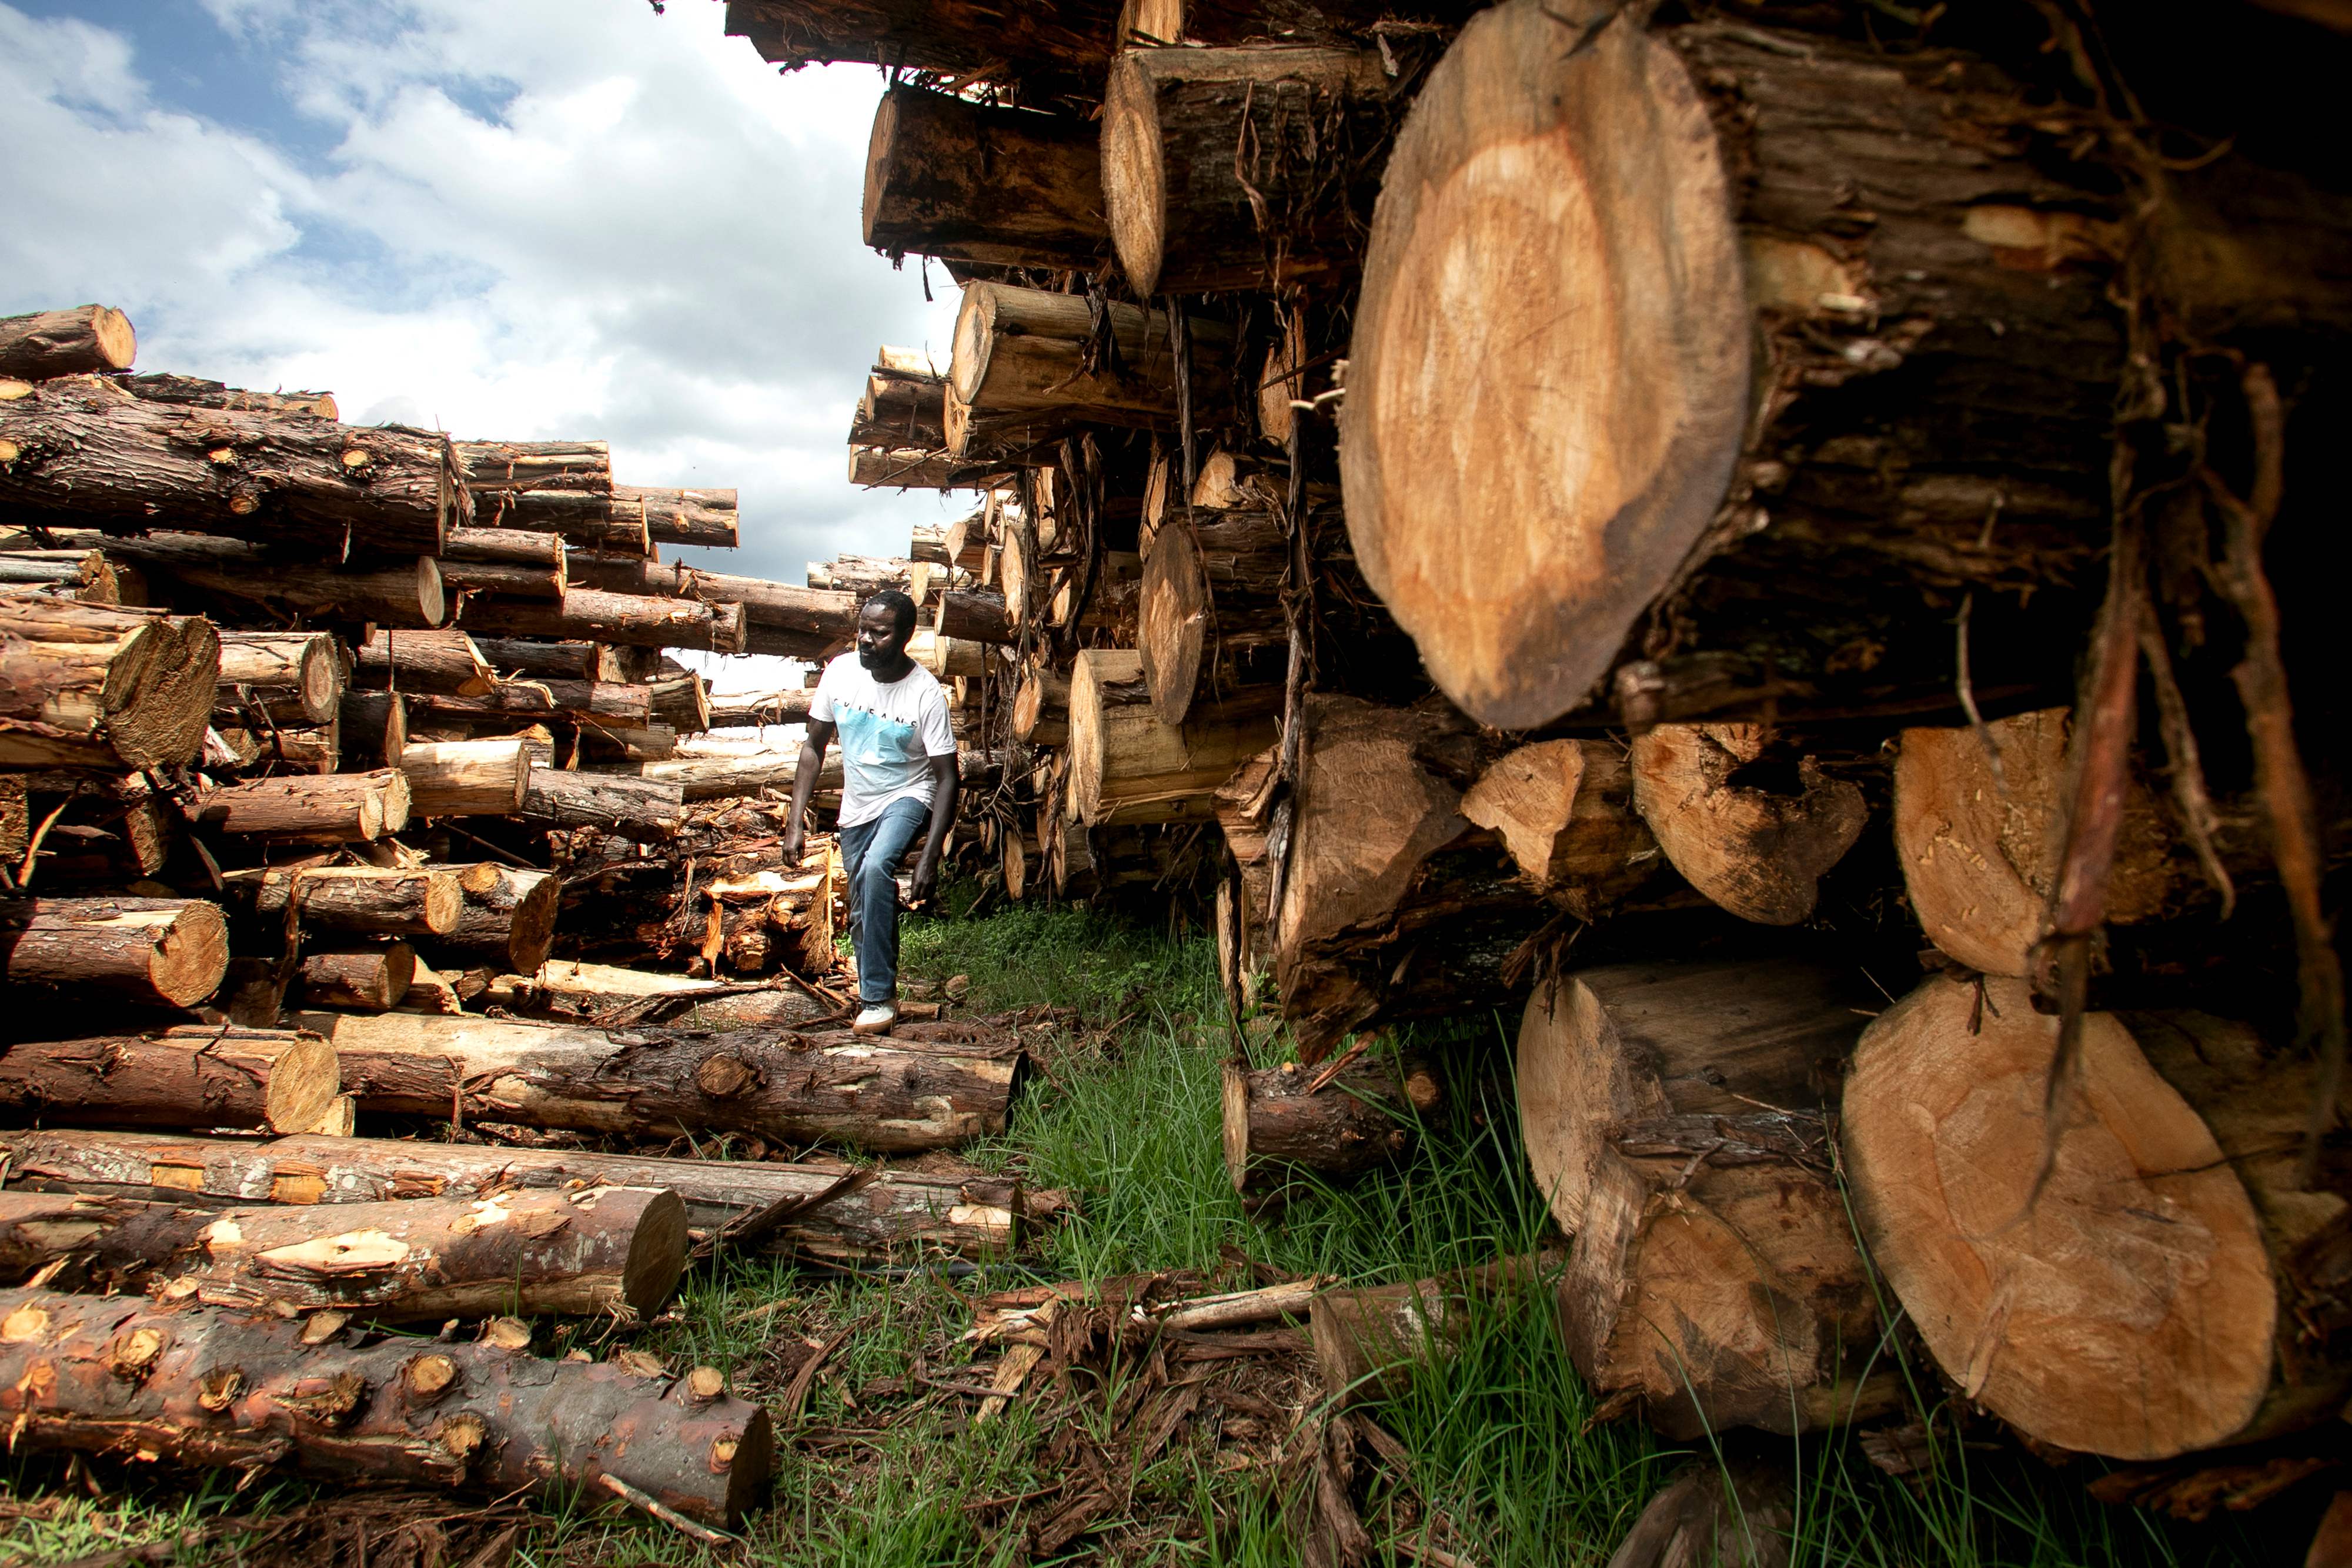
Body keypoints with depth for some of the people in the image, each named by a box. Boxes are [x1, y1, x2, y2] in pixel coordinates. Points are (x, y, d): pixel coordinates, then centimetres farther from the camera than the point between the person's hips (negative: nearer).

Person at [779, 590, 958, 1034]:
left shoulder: (925, 693, -23)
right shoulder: (840, 672, -11)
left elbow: (947, 777, -20)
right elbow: (814, 746, -1)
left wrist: (930, 858, -27)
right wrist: (796, 821, -7)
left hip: (907, 797, -5)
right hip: (857, 806, 5)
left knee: (876, 868, -34)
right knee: (864, 916, 15)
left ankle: (878, 997, -23)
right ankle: (880, 996, 44)